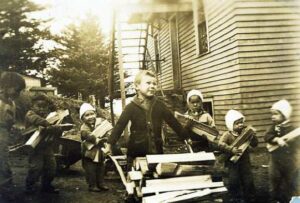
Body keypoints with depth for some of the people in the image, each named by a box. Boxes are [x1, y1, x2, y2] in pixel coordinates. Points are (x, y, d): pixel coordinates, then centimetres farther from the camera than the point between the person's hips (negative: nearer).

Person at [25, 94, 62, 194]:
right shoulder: (30, 113, -2)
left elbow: (59, 130, -6)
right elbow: (34, 119, -30)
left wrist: (51, 128, -28)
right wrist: (47, 124, -43)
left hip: (48, 147, 5)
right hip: (35, 147, -5)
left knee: (51, 167, 8)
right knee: (36, 167, -12)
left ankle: (46, 185, 28)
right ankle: (30, 185, 11)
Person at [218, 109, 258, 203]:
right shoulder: (227, 134, -12)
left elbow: (254, 144, -1)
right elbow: (221, 144, -26)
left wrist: (252, 136, -19)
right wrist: (231, 149, -38)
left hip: (244, 161, 3)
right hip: (232, 161, -3)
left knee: (248, 181, 9)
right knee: (233, 181, 0)